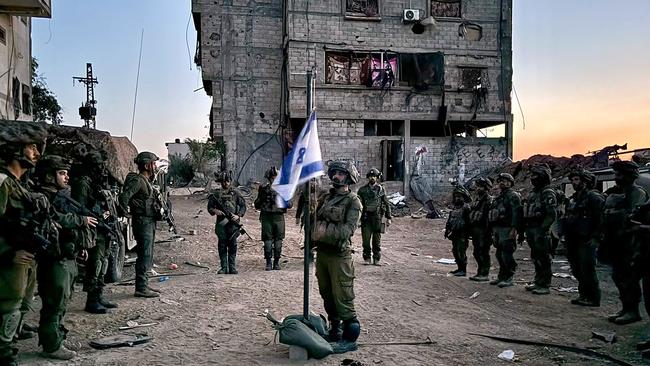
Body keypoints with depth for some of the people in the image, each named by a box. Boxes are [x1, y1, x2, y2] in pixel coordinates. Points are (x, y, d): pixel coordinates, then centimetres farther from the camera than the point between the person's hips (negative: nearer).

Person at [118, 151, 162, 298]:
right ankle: (141, 288, -3)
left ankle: (144, 285, 23)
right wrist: (126, 214, -17)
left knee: (147, 256, 15)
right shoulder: (137, 180, -14)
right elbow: (124, 196, -26)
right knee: (145, 256, -8)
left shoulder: (147, 181, 17)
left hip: (150, 222, 10)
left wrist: (159, 208, 11)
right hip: (142, 221, -10)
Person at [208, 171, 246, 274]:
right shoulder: (216, 194, 8)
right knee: (222, 246, 2)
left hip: (233, 223, -1)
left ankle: (232, 268, 6)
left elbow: (243, 206, 7)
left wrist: (238, 215, -9)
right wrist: (214, 211, -11)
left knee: (232, 246, 0)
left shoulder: (235, 194, 8)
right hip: (221, 223, 1)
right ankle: (224, 268, 8)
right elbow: (210, 207, 10)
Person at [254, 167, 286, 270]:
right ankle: (268, 262, 6)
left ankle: (276, 262, 11)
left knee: (278, 240, 2)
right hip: (267, 217, 0)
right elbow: (257, 205, 10)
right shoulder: (264, 189, 8)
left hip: (279, 217, 0)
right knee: (268, 240, -1)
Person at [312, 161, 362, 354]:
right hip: (321, 252, 7)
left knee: (343, 298, -4)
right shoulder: (325, 198, 13)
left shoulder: (353, 201, -7)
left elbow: (348, 229, -17)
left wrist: (325, 231, -24)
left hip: (339, 255, -7)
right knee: (327, 295, 17)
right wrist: (314, 231, -8)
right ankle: (335, 329, 33)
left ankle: (350, 338, 7)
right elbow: (315, 220, 13)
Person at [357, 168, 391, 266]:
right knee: (366, 239, -1)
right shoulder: (362, 190, 6)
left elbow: (387, 204, 8)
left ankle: (376, 259, 12)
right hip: (366, 217, 0)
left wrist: (388, 218, 4)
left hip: (377, 217, 0)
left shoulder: (381, 190, 5)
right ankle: (366, 258, 10)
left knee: (377, 239, 4)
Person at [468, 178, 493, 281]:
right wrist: (471, 230, 19)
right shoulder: (476, 200, 19)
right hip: (475, 230, 9)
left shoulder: (489, 200, -9)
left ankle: (485, 274, 0)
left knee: (484, 253, -5)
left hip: (483, 231, -9)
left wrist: (487, 231, -22)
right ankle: (480, 273, 21)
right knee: (477, 253, 13)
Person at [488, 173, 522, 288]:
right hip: (497, 229, 9)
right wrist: (493, 229, 19)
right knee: (499, 255, 13)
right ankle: (501, 277, 21)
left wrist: (514, 229, -23)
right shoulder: (498, 197, 21)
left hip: (507, 230, -9)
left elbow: (516, 213, -16)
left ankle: (509, 279, -4)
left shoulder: (513, 196, -6)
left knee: (507, 255, -9)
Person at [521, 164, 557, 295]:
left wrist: (542, 230, -23)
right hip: (531, 230, 9)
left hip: (540, 231, -9)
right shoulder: (532, 193, 18)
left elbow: (551, 215, -18)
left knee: (543, 259, -3)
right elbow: (526, 214, 21)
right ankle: (537, 281, 25)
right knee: (535, 258, 15)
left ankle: (545, 286, 2)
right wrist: (522, 231, 20)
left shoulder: (548, 193, -10)